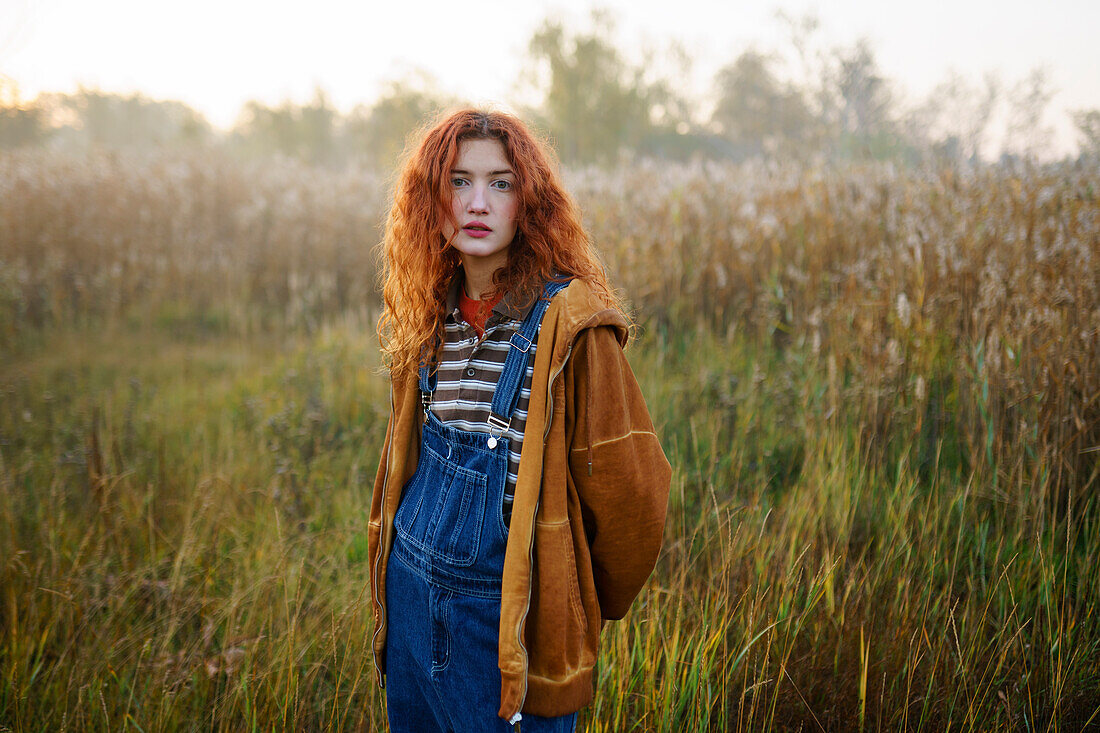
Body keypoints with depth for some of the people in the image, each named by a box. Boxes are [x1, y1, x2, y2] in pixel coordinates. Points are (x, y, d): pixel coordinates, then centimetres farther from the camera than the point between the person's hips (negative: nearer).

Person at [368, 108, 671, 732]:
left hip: (510, 608, -6)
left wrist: (591, 605, -1)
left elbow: (626, 487, -14)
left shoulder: (569, 323, -17)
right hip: (413, 585, 6)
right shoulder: (430, 312, 3)